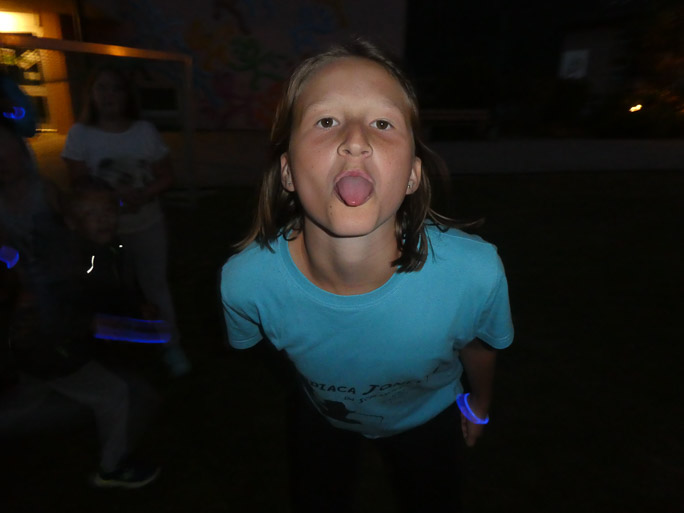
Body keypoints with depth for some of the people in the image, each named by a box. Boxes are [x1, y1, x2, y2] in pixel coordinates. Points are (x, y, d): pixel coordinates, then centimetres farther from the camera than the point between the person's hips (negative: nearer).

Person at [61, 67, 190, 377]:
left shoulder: (145, 130, -3)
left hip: (148, 225, 0)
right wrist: (114, 196, -24)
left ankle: (172, 347, 19)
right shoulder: (80, 133, -6)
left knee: (155, 286, 8)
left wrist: (142, 195, -20)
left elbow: (165, 177, -1)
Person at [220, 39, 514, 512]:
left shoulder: (475, 274, -39)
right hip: (323, 419, 1)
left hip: (427, 418, 1)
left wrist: (480, 405, 7)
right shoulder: (245, 281, -36)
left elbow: (479, 346, -13)